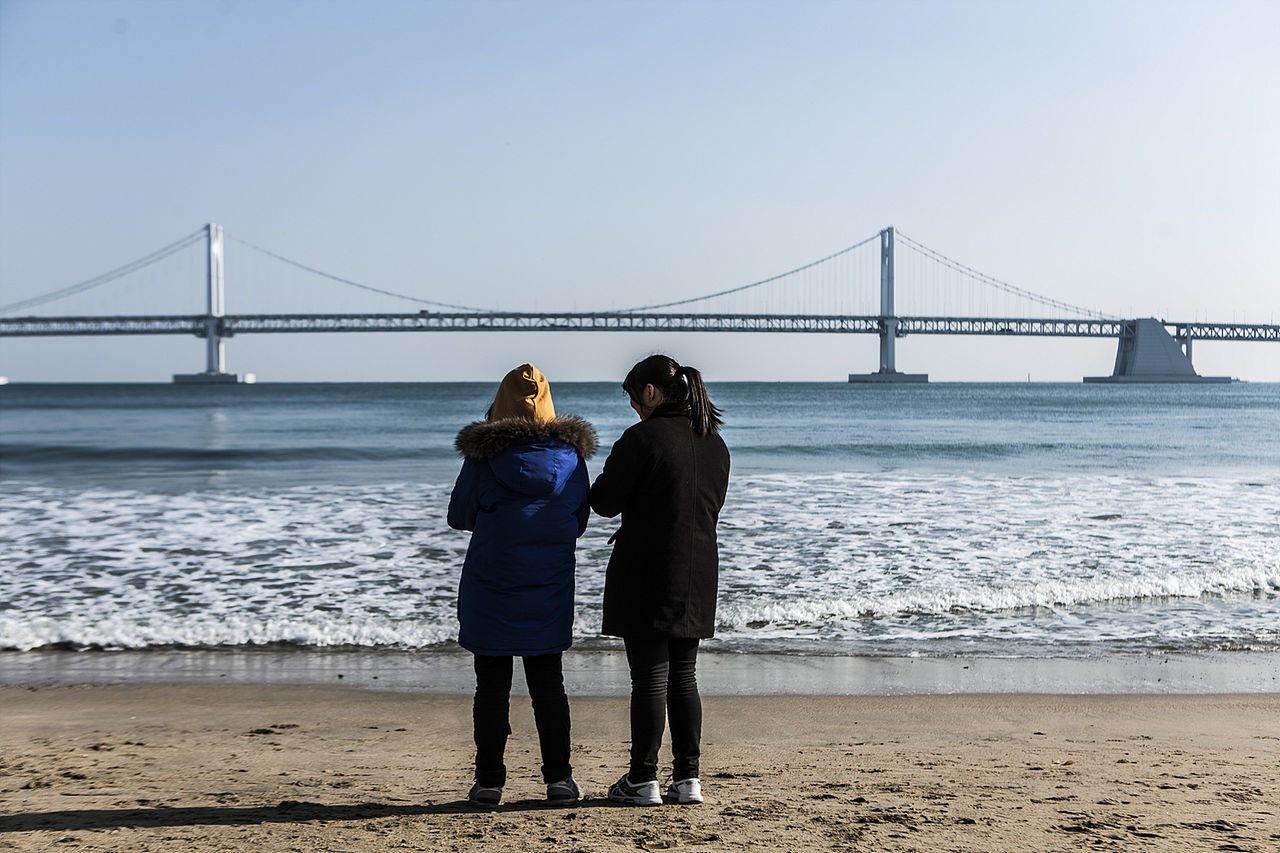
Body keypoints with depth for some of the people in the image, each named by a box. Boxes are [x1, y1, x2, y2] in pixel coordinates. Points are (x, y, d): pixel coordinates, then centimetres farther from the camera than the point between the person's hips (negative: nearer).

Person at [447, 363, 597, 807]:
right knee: (548, 683, 12)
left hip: (490, 587, -2)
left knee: (492, 686, 5)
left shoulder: (482, 457, -9)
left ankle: (489, 780, 7)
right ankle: (558, 777, 12)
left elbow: (459, 516, 0)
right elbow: (579, 520, 7)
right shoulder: (570, 455, 0)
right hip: (550, 587, 3)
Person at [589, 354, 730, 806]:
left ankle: (643, 781, 5)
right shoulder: (715, 443, 8)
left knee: (649, 679, -1)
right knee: (684, 677, 12)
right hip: (698, 577, 6)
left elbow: (605, 502, -10)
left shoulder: (642, 438, -14)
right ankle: (687, 777, 12)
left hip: (647, 576, -6)